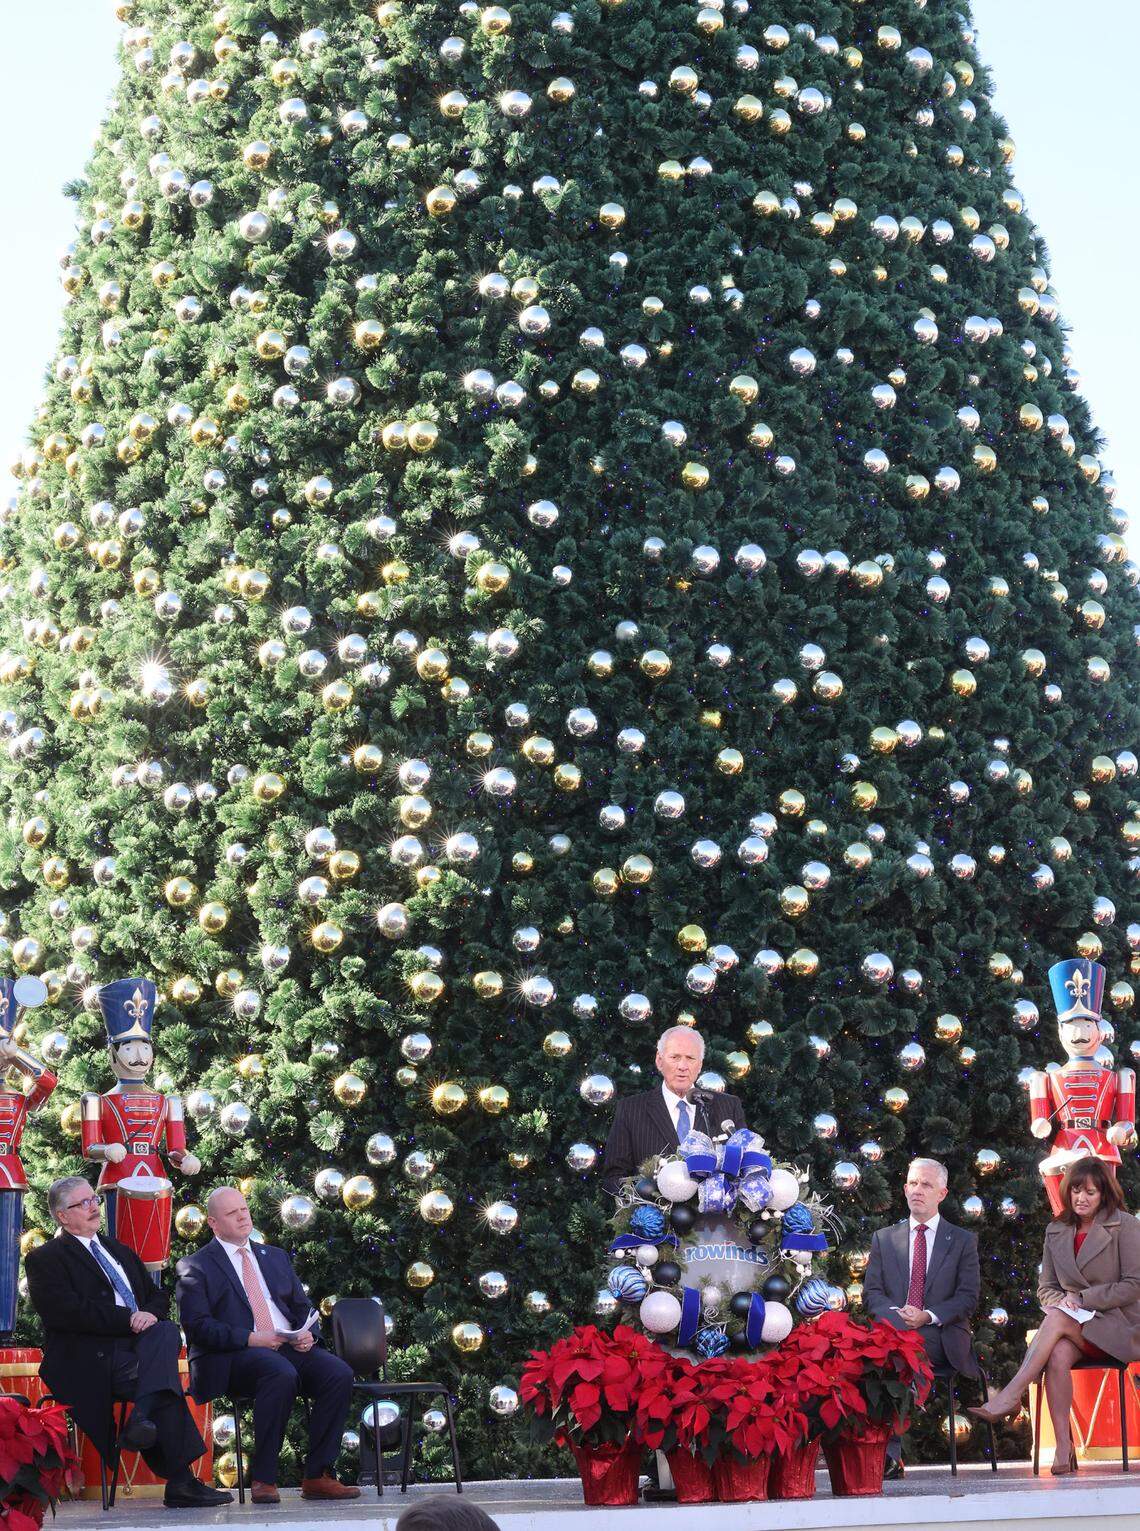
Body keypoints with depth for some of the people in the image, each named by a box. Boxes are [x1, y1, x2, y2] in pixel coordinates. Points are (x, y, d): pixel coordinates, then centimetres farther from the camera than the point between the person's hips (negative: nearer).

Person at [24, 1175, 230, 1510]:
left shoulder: (120, 1252, 29)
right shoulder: (45, 1259, 5)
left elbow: (160, 1297, 24)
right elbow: (66, 1312, -11)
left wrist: (150, 1314, -2)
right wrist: (129, 1318, -15)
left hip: (139, 1344, 6)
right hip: (91, 1359, -6)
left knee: (167, 1331, -30)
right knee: (167, 1387, -29)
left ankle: (142, 1418, -43)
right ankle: (180, 1483, -32)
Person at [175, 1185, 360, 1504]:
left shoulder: (275, 1257, 25)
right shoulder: (196, 1267, 6)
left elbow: (302, 1307, 24)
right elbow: (198, 1326, -6)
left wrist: (307, 1334, 0)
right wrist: (250, 1339, -18)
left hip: (291, 1347, 6)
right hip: (235, 1357, -6)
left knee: (339, 1373, -24)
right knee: (281, 1374, -38)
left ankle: (318, 1476, -19)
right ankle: (263, 1479, -29)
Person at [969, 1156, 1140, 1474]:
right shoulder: (1056, 1231, 13)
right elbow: (1046, 1288, 16)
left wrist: (1081, 1299, -12)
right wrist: (1062, 1301, -8)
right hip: (1074, 1325, 4)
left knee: (1057, 1319, -33)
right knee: (1058, 1355, -34)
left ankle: (1010, 1397, -39)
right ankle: (1063, 1447, -37)